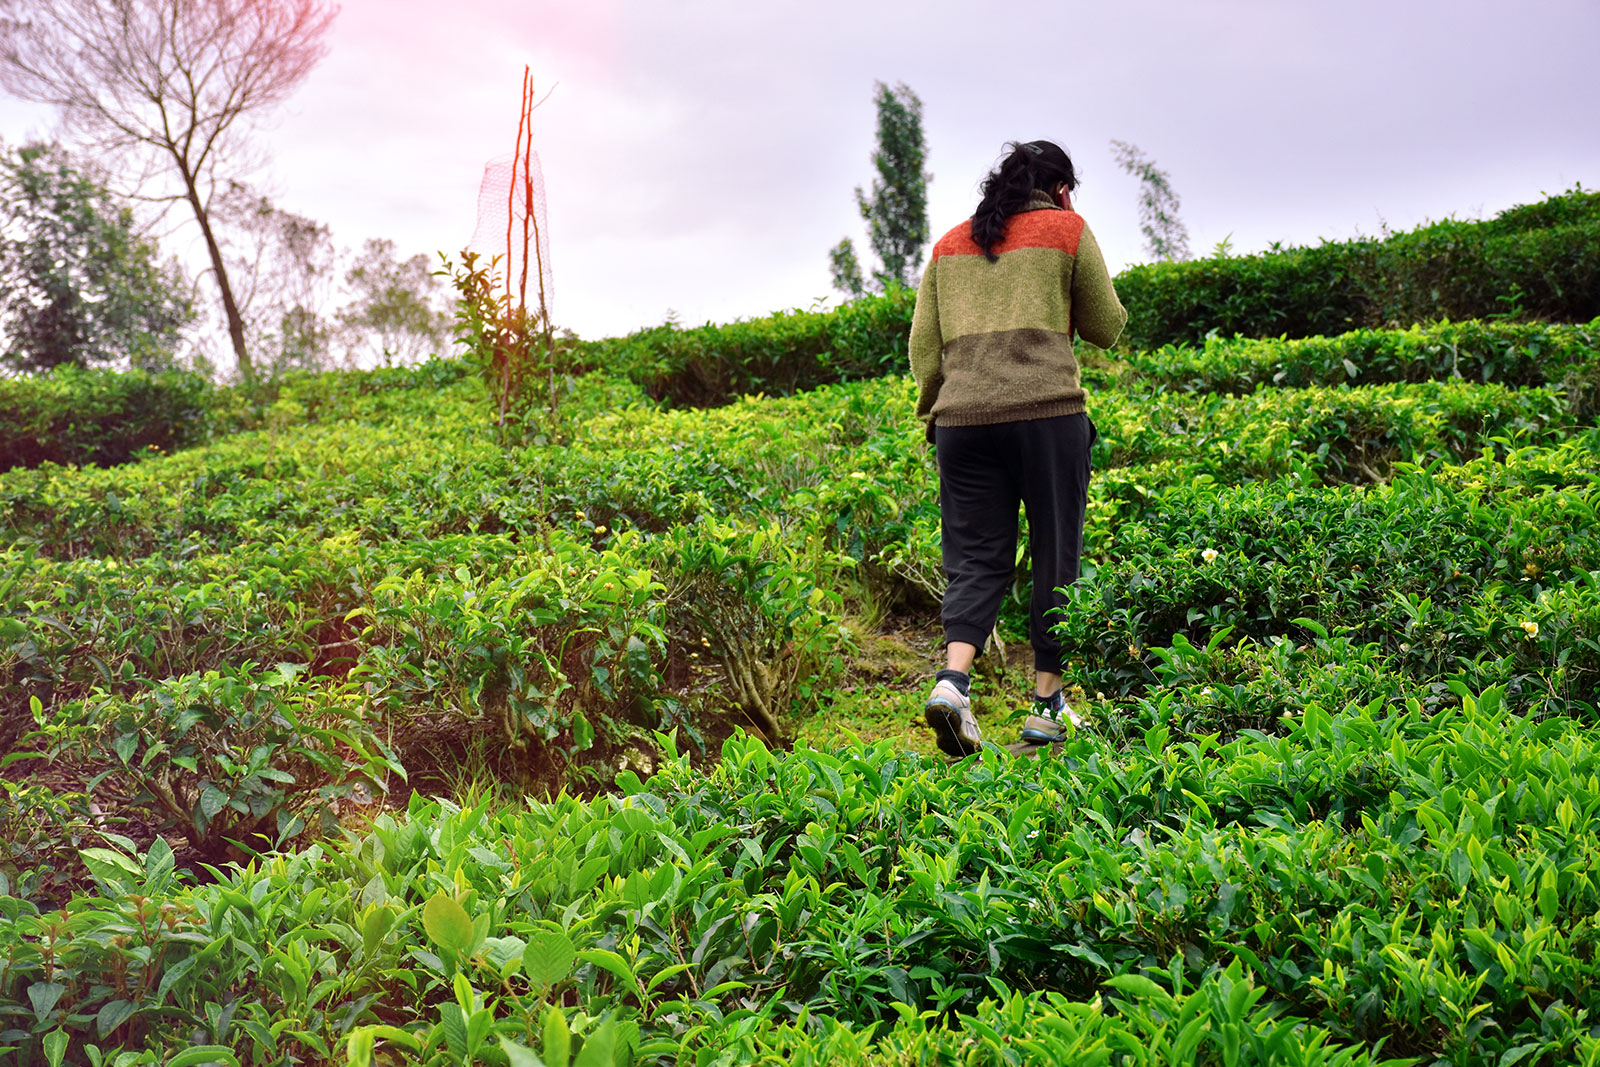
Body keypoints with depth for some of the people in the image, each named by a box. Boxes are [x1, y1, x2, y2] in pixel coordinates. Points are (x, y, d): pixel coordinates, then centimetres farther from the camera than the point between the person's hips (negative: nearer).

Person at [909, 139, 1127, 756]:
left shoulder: (950, 244, 20)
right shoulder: (1067, 230, 10)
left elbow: (922, 344, 15)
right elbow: (1106, 330, 13)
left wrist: (934, 415, 21)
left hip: (962, 418, 4)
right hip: (1046, 413, -3)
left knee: (976, 559, 5)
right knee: (1055, 556, 7)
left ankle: (952, 679, -17)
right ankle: (1046, 705, 11)